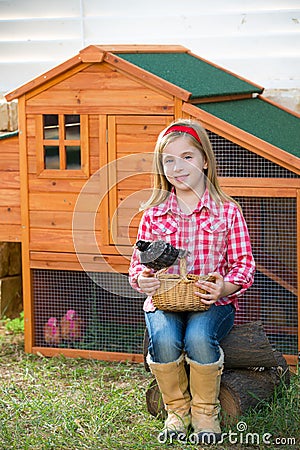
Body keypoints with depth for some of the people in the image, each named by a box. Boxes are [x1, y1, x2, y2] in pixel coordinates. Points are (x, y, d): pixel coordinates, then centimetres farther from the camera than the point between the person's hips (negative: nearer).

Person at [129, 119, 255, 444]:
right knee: (163, 338, -32)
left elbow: (243, 264, 2)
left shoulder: (227, 212, 3)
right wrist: (142, 279, -14)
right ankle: (176, 408, -4)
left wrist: (224, 287, -19)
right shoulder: (153, 215, 8)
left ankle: (205, 411, -8)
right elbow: (138, 262, 11)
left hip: (213, 302, -2)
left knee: (198, 337, -35)